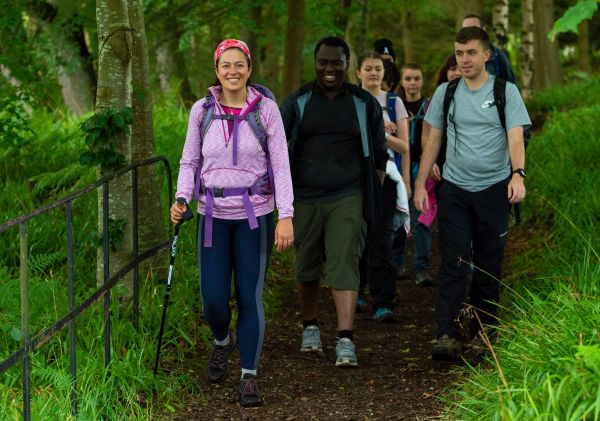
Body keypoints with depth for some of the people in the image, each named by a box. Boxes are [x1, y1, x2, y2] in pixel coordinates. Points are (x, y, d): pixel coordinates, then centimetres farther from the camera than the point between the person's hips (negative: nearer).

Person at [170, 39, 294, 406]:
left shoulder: (266, 109, -4)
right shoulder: (202, 110, 2)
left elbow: (281, 165, -5)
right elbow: (189, 161, 9)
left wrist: (286, 216, -13)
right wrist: (182, 199, -8)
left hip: (255, 215, -2)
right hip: (213, 215, 2)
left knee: (250, 297, -3)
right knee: (213, 298, -1)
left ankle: (249, 376, 9)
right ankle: (222, 342, 33)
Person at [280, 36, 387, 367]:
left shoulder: (364, 104, 5)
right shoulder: (298, 102, 5)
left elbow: (379, 154, 13)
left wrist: (374, 197, 9)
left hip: (348, 199, -2)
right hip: (305, 199, 2)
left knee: (344, 265, -13)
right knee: (307, 268, 11)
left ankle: (346, 341, -19)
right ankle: (310, 327, 33)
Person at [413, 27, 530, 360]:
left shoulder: (505, 92, 0)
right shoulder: (445, 92, 7)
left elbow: (515, 138, -9)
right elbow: (433, 141, 12)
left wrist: (518, 174, -26)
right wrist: (420, 184, 7)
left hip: (494, 188, -1)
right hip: (454, 188, 1)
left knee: (489, 264, 6)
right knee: (454, 263, -7)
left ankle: (483, 333, 16)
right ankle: (447, 335, -11)